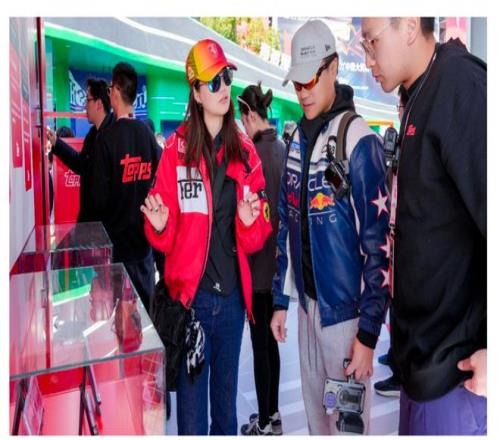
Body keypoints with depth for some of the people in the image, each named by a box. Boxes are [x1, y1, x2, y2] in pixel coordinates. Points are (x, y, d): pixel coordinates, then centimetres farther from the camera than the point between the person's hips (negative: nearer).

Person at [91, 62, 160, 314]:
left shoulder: (107, 138, -15)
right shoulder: (148, 135, -2)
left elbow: (99, 197, -15)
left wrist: (107, 217, 5)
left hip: (118, 238, -4)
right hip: (144, 237, 5)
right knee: (145, 305, 16)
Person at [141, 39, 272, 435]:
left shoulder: (246, 151, 5)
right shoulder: (176, 148, -5)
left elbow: (257, 238, 5)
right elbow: (165, 238, -3)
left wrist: (250, 222, -16)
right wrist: (159, 226, -24)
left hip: (233, 295, 3)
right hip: (190, 294, -3)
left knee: (227, 398, 21)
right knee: (192, 405, 8)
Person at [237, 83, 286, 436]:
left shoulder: (257, 153, -17)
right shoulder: (282, 148, 7)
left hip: (258, 260, -8)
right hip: (276, 258, 8)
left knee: (260, 343, 4)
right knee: (271, 339, 17)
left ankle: (264, 423, 19)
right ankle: (273, 415, 31)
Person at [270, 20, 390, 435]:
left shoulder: (359, 141, -15)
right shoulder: (296, 140, 7)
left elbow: (378, 243, -17)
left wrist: (368, 334, -16)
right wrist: (280, 300, 12)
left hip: (344, 309, -6)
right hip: (307, 302, 6)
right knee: (315, 412, 22)